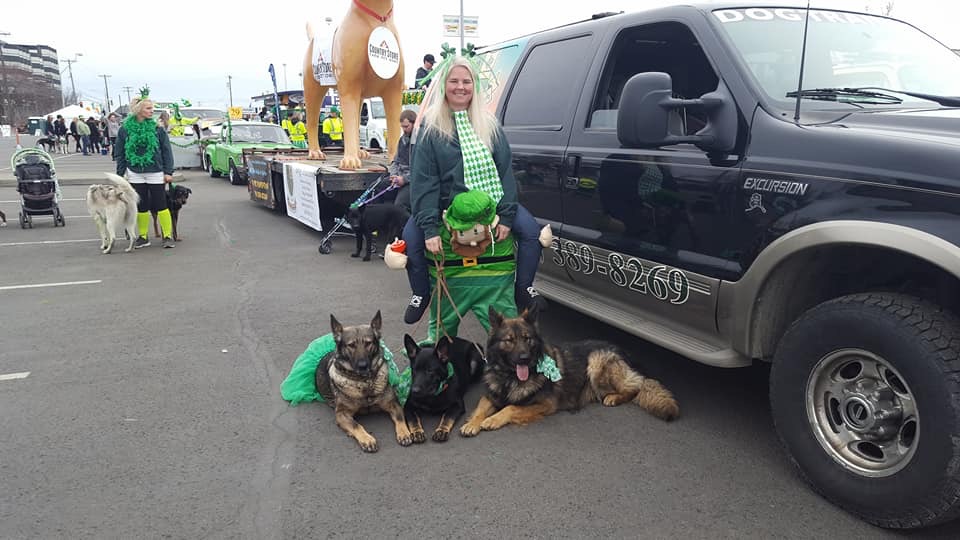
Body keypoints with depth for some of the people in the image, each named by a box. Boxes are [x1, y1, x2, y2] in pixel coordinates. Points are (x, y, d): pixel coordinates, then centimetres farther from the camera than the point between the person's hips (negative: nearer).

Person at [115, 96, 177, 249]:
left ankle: (167, 236, 6)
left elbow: (167, 151, 1)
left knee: (160, 205, -1)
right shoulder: (125, 130, 1)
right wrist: (119, 175, 4)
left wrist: (168, 172, -5)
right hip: (135, 174, 2)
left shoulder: (157, 129, -1)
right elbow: (120, 154, 7)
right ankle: (142, 237, 19)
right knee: (141, 207, 9)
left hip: (155, 173, -2)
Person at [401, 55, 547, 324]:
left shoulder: (489, 124, 3)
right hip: (446, 205, -1)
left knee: (531, 230, -15)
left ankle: (523, 289, 9)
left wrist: (506, 215, -14)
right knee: (411, 236, -22)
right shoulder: (431, 127, -5)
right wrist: (430, 227, -22)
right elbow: (423, 179, -12)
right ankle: (421, 294, 7)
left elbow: (505, 169, -2)